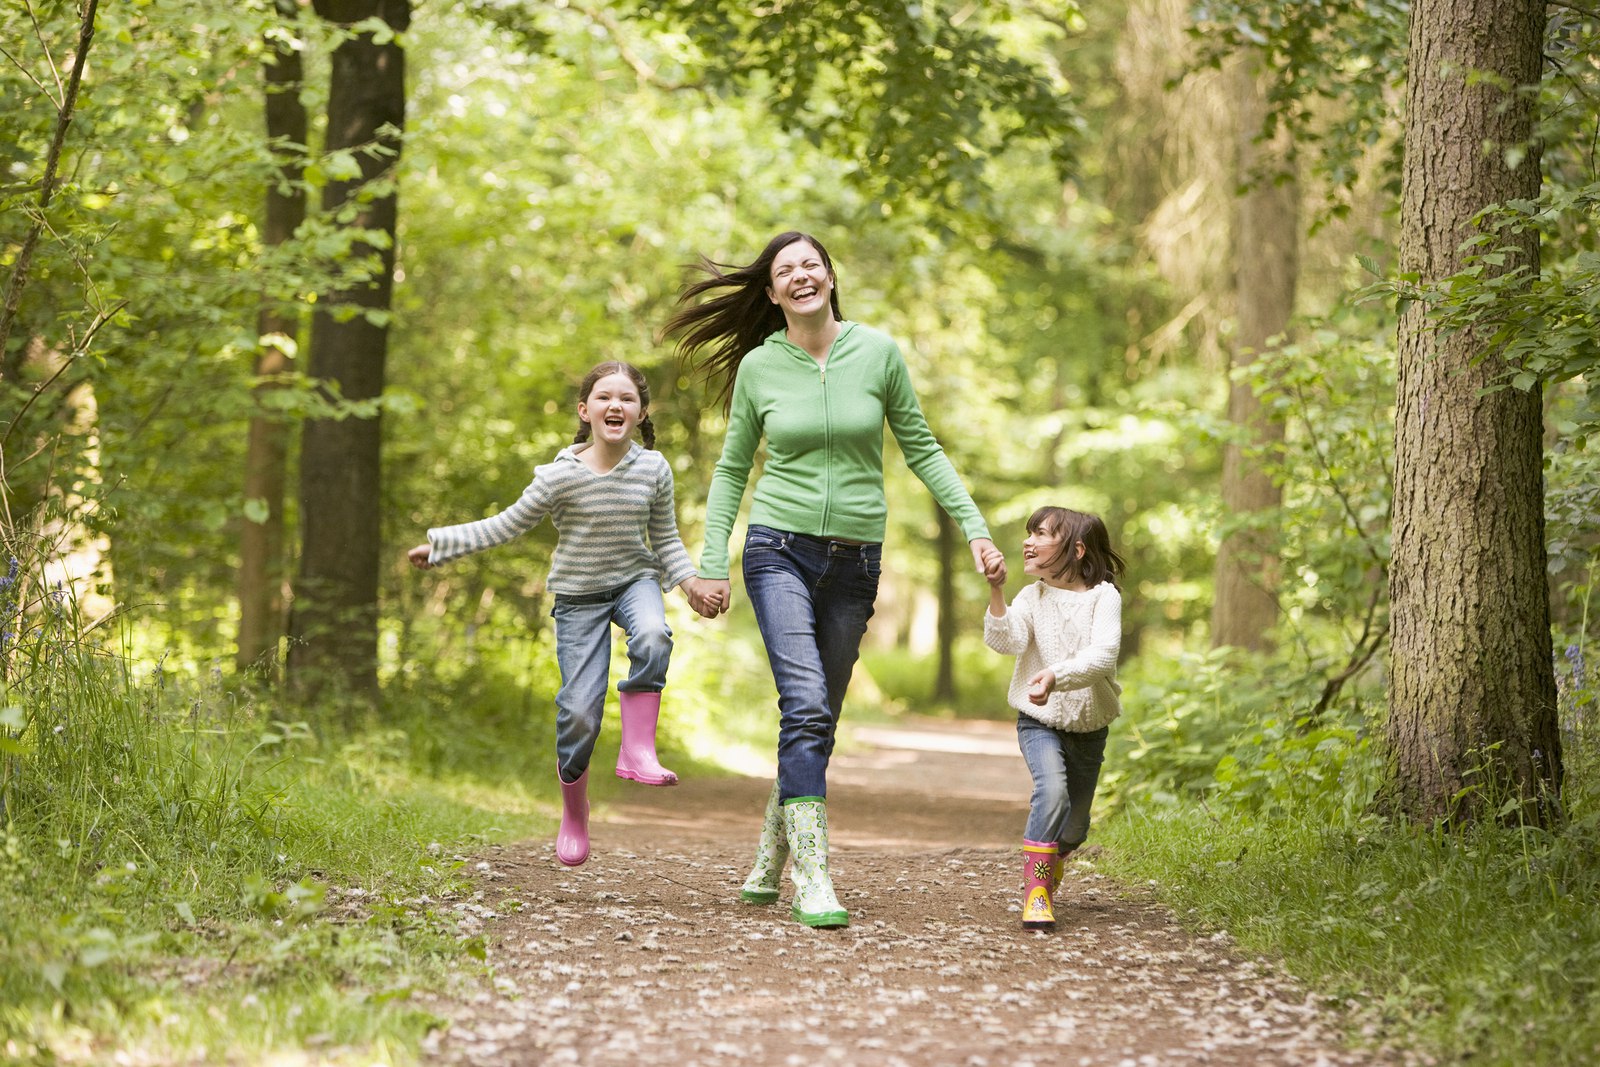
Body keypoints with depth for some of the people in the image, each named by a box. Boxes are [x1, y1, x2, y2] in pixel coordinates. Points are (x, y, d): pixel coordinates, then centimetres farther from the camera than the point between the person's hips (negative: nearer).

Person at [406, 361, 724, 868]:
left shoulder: (653, 469, -7)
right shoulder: (560, 476, -14)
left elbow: (666, 539, 6)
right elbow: (507, 525, -3)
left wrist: (690, 581, -8)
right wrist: (439, 546, -3)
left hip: (634, 580, 1)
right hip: (579, 596, -1)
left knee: (653, 637, -35)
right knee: (579, 709, -7)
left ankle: (637, 748, -25)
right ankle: (574, 811, 16)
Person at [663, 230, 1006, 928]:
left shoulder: (878, 352, 1)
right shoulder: (759, 367, 1)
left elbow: (921, 450, 8)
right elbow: (732, 469, 11)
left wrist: (975, 529, 0)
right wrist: (713, 563, 4)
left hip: (855, 561, 2)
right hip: (780, 550, -2)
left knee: (818, 720, 7)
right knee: (806, 705, -17)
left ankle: (769, 863, 23)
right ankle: (812, 878, -19)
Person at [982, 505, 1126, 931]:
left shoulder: (1103, 596, -11)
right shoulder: (1032, 597, -4)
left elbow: (1102, 655, -26)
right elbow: (1006, 641, -20)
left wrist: (1056, 676, -41)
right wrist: (995, 591, -32)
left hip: (1088, 727, 1)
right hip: (1040, 721, -1)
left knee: (1074, 829, 12)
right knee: (1052, 789, -30)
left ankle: (1052, 856, 48)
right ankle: (1035, 890, -25)